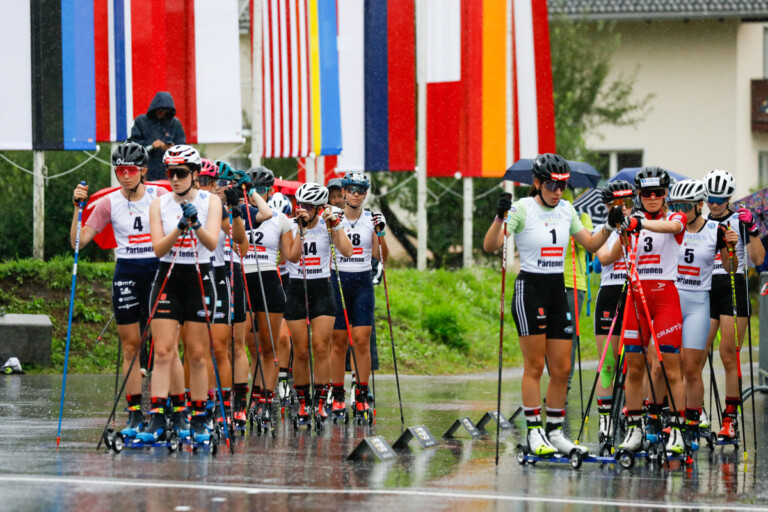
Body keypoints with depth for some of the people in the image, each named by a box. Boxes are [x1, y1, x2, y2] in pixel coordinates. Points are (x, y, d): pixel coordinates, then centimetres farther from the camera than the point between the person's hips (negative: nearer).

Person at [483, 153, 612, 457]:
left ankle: (555, 432, 11)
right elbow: (490, 246, -20)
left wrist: (609, 227, 1)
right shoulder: (523, 208, -10)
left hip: (558, 291, 6)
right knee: (534, 365, -4)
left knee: (562, 368, 4)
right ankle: (534, 431, 1)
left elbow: (591, 244, 18)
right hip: (530, 289, -6)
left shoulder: (566, 210, 9)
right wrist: (500, 218, -36)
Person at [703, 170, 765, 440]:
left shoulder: (740, 219, 3)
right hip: (705, 289, 3)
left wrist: (752, 230, -15)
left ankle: (730, 418, -1)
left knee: (730, 357, -6)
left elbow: (758, 258, -4)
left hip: (733, 289, -3)